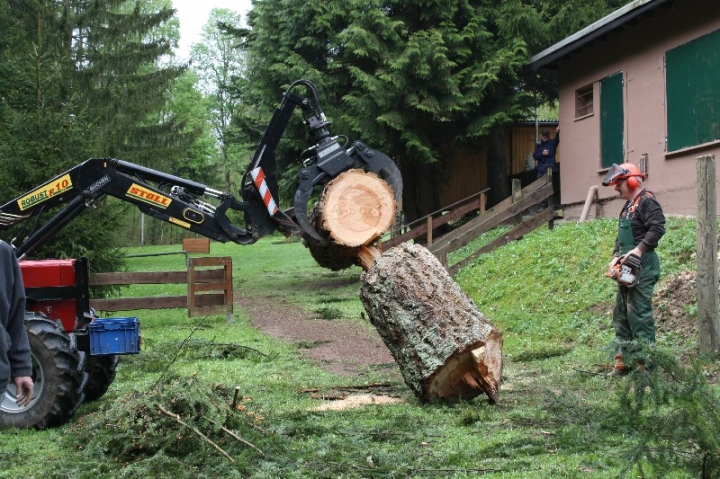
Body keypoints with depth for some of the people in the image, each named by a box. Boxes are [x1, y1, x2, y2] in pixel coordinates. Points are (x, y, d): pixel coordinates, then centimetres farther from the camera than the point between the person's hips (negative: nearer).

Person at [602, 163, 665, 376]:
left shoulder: (647, 201, -9)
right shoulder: (628, 205, 21)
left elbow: (657, 228, -21)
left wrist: (639, 249, -26)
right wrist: (616, 257, 8)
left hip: (642, 265, -10)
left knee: (639, 312, -11)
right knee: (621, 314, 10)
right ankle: (623, 361, 14)